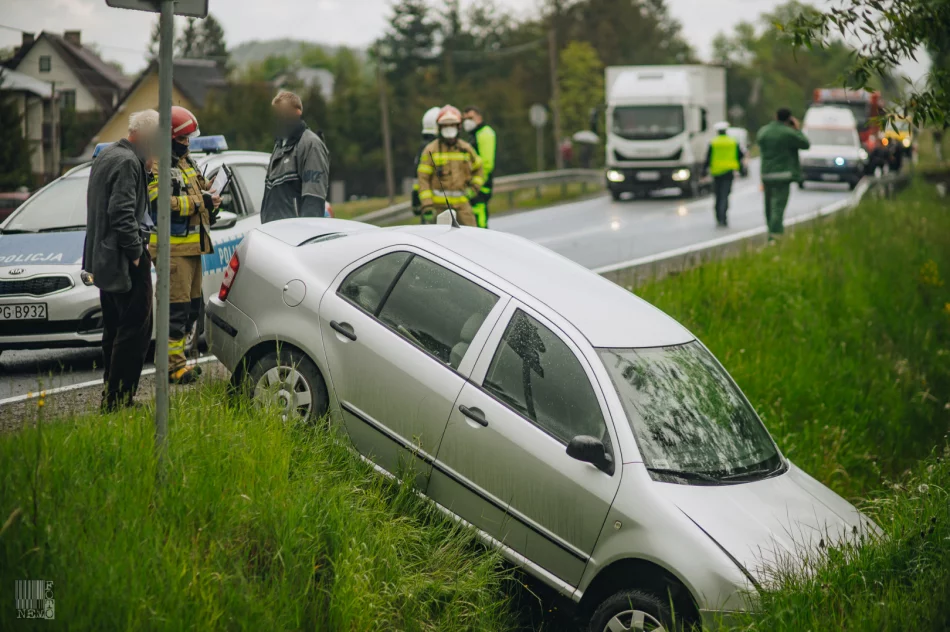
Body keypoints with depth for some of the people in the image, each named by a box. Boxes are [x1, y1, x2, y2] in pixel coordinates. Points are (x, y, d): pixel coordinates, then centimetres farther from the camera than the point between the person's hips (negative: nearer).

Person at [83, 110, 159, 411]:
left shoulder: (106, 155, 15)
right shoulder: (128, 162, -17)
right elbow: (122, 213, -24)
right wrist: (136, 251, -17)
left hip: (104, 258, 11)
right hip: (124, 261, -11)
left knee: (115, 328, 16)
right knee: (136, 329, -8)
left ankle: (112, 396, 22)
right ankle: (118, 398, -9)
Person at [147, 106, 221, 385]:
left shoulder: (185, 161, 20)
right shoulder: (156, 165, -11)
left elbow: (200, 189, 29)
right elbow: (160, 203, -23)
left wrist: (210, 199, 4)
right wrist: (200, 201, -19)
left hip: (192, 244, 10)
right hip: (172, 245, -10)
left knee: (191, 305, 13)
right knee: (176, 306, -10)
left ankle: (177, 358, 21)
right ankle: (173, 365, -8)